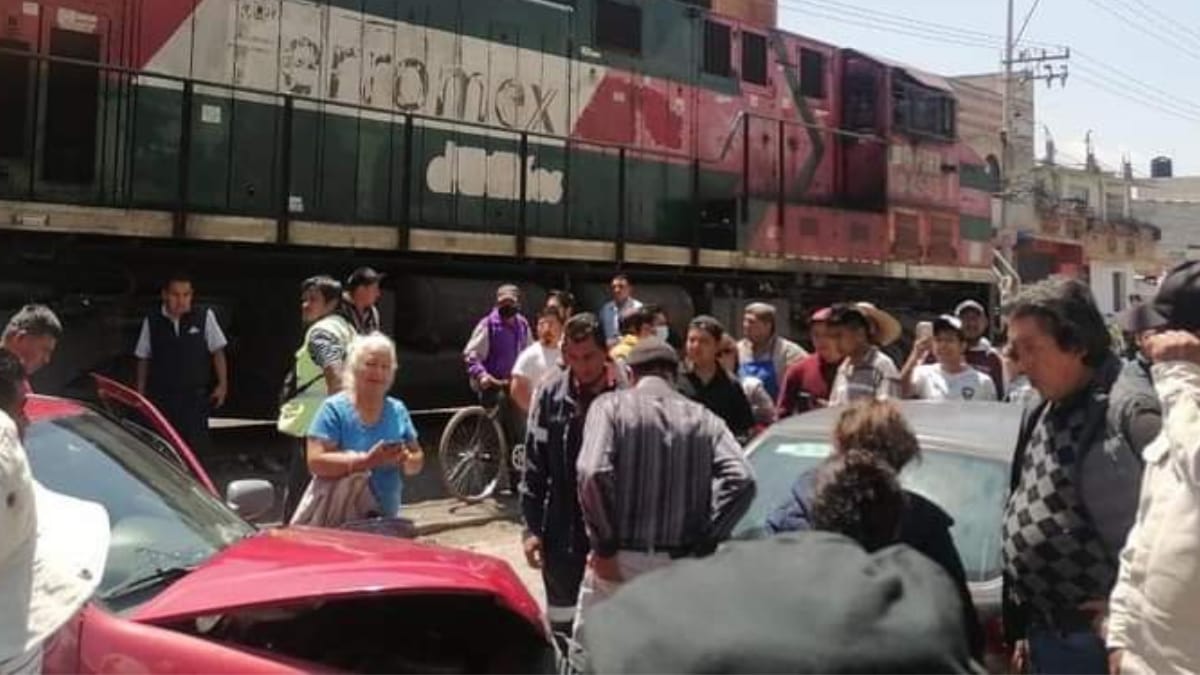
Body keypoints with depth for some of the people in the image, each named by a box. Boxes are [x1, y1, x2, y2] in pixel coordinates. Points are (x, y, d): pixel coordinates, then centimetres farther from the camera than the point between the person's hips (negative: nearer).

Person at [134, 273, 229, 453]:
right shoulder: (152, 321, 0)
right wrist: (141, 391, 8)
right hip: (161, 396, 1)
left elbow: (217, 351, 2)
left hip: (195, 396, -1)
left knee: (195, 445, -2)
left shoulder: (204, 316, -4)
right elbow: (143, 358, 8)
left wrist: (222, 384, -1)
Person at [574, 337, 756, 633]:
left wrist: (604, 546, -9)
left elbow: (592, 473, -17)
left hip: (620, 560, -3)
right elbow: (741, 481, -8)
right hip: (679, 565, 3)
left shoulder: (611, 406, -1)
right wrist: (701, 545, -4)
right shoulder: (704, 419, 7)